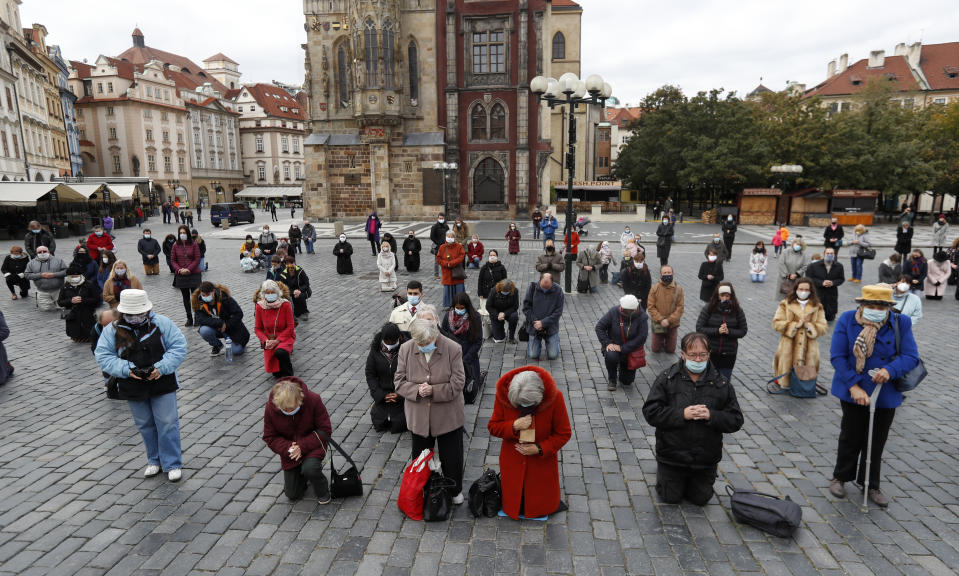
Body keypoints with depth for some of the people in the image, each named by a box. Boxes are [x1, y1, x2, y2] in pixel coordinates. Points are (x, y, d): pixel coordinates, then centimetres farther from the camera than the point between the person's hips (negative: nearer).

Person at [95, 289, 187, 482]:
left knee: (167, 423, 1)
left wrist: (161, 368, -19)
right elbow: (103, 356, -3)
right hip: (133, 388, 2)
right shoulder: (112, 330, -2)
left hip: (162, 384, -2)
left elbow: (179, 347, -7)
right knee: (145, 425, 15)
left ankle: (173, 464, 13)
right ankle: (154, 461, 33)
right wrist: (127, 369, -18)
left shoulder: (162, 323, -6)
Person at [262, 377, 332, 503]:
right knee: (292, 494, 5)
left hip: (312, 445, -3)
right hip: (289, 451, 3)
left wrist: (302, 446, -28)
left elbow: (325, 430, -18)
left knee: (309, 468, -34)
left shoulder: (313, 400, -25)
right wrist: (287, 448, -26)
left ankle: (323, 491, -1)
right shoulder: (270, 408, -18)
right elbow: (270, 437, -7)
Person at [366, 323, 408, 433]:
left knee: (398, 427, 2)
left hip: (402, 395, -3)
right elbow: (370, 374, -2)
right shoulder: (375, 349, -7)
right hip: (382, 394, 3)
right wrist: (382, 395, -10)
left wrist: (399, 395, -17)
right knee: (379, 425, 9)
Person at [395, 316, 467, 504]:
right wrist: (416, 390, -22)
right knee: (420, 456, 20)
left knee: (452, 457, 14)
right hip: (418, 416, 2)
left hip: (448, 417, -2)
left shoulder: (453, 349, -16)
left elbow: (458, 383, -14)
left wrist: (434, 391, -24)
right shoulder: (406, 350, -8)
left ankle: (455, 490, 38)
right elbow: (399, 381, -4)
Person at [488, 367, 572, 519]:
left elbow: (564, 433, -12)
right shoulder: (503, 394, -21)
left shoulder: (554, 397, -24)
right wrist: (514, 426, -29)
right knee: (513, 507, 16)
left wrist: (540, 449, -23)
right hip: (513, 462, 1)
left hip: (542, 462, -1)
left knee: (540, 508, 15)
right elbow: (493, 427, -9)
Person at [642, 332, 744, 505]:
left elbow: (736, 421, -3)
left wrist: (711, 416, -22)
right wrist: (682, 414, -25)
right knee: (671, 498, 9)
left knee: (701, 499, 15)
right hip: (672, 456, -2)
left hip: (705, 458, 2)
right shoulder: (667, 378, -9)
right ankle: (663, 471, 39)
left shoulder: (721, 384, -3)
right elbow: (650, 412, -15)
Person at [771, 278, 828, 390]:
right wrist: (795, 325, -14)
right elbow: (776, 323, -3)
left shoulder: (817, 307, 11)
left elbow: (823, 327, 5)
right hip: (789, 348, -1)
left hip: (809, 350, 2)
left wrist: (808, 326, -14)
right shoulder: (785, 304, 5)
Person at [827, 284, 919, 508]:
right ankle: (840, 477, 30)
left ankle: (871, 485, 32)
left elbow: (911, 356, -8)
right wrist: (853, 386, -19)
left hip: (886, 394, 2)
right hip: (853, 392, -2)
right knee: (851, 437, 9)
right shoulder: (847, 320, -10)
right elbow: (837, 356, -12)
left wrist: (890, 370, -28)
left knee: (876, 441, 14)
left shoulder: (901, 323, -6)